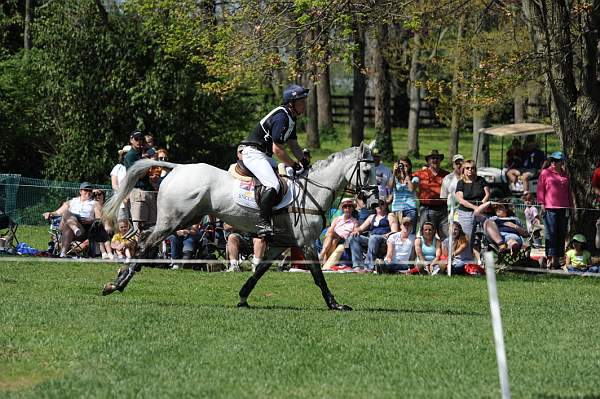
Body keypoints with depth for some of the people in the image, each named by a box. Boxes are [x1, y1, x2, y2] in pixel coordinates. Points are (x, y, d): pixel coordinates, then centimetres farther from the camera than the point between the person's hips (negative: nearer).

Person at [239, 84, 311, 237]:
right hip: (253, 153, -11)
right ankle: (263, 223, -28)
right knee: (273, 184, -27)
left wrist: (305, 162, -1)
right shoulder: (281, 117, -21)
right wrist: (295, 165, -15)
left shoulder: (291, 118, 12)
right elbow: (277, 150, -24)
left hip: (264, 155, 11)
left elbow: (294, 145, 15)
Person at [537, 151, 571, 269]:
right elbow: (540, 189, 1)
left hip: (563, 208, 5)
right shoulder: (545, 173, 4)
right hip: (550, 207, -5)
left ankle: (557, 258, 9)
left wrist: (570, 205, 17)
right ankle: (550, 258, -11)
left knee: (561, 234, 5)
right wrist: (542, 204, -8)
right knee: (551, 233, -9)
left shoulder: (565, 175, 16)